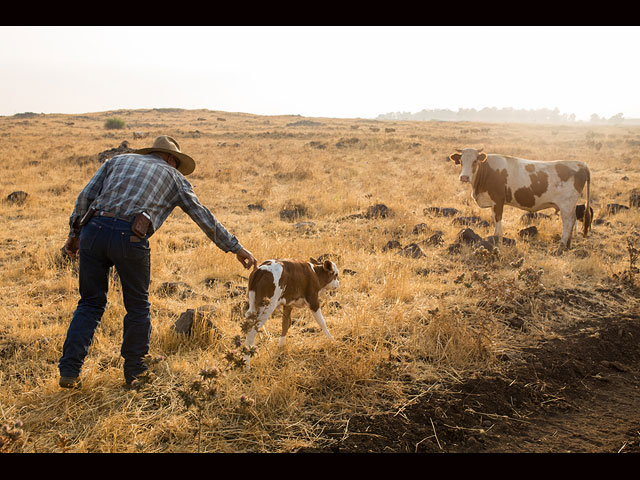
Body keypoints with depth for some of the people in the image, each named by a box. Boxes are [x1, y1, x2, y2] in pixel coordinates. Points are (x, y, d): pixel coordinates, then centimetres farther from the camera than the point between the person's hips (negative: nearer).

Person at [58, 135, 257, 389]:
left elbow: (85, 196, 15)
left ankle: (69, 371, 11)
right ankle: (135, 372, 22)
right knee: (137, 306, 16)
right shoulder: (173, 176, 22)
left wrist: (74, 233, 18)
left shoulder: (117, 160, 29)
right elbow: (205, 218, 20)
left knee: (91, 303, 16)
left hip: (94, 228, 3)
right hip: (130, 237, -3)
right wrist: (237, 248, 24)